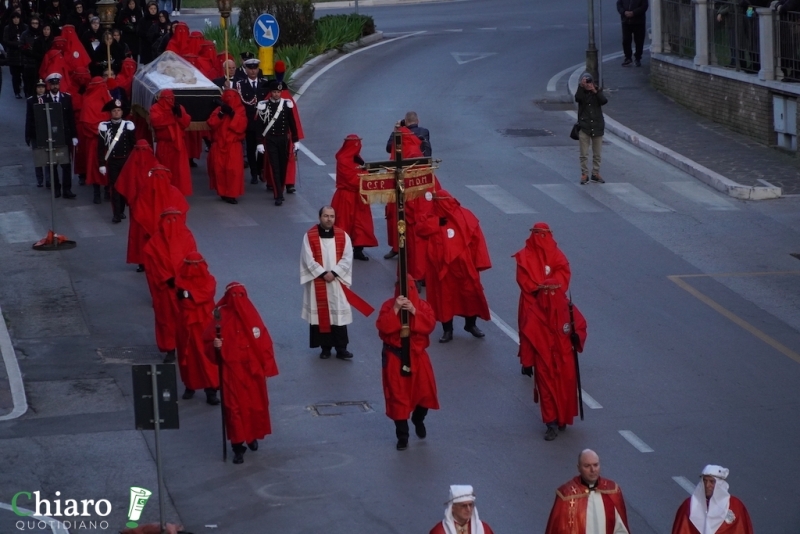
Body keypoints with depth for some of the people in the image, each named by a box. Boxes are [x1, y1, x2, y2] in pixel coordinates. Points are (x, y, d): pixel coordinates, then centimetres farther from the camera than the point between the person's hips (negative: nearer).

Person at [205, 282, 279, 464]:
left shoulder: (251, 315, 0)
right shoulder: (221, 316, -8)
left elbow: (264, 342, 3)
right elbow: (208, 342, -6)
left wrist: (267, 366, 0)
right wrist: (215, 345, -28)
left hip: (252, 369, 3)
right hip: (232, 370, -3)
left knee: (255, 404, 13)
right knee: (235, 407, -4)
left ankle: (253, 436, 36)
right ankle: (238, 446, 2)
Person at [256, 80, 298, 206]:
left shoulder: (287, 104, 0)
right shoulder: (263, 106, -7)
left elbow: (292, 123, 6)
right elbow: (259, 125, -5)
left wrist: (295, 140, 6)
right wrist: (260, 143, -9)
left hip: (284, 139, 2)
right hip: (270, 140, -2)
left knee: (283, 166, 9)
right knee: (274, 167, -7)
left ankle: (280, 191, 23)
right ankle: (278, 195, -10)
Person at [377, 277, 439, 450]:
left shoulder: (422, 305, 0)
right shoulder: (389, 305, -5)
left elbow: (430, 325, -15)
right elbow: (383, 327, -19)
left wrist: (414, 311, -24)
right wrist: (395, 310, -26)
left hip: (417, 356, 2)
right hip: (395, 356, -2)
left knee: (425, 391, 2)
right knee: (398, 395, -1)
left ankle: (418, 419, 35)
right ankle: (402, 436, 7)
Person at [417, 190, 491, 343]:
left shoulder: (465, 216, -1)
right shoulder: (433, 220, 3)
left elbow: (477, 239, -2)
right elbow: (421, 230, -14)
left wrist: (479, 262, -6)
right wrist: (438, 223, -19)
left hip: (464, 265, 0)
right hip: (443, 266, 0)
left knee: (471, 293, 7)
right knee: (445, 297, 5)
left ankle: (471, 324, 28)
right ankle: (447, 330, 16)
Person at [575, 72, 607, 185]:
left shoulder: (598, 91, 4)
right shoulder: (581, 92, 0)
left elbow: (604, 101, -14)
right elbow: (577, 98, -24)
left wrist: (596, 92, -21)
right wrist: (581, 86, -31)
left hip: (597, 126, 2)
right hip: (584, 126, -2)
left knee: (597, 154, 10)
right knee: (584, 154, 0)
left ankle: (596, 174, 21)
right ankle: (584, 175, 8)